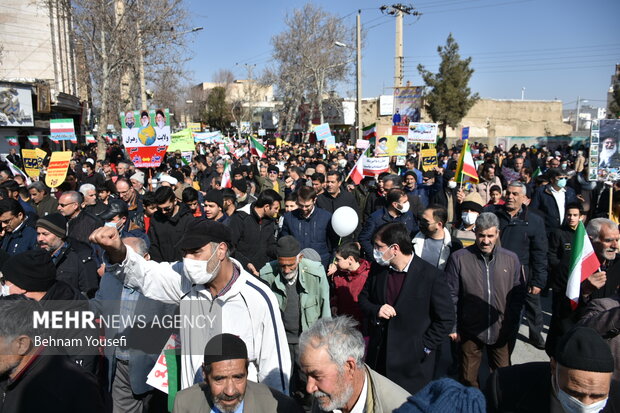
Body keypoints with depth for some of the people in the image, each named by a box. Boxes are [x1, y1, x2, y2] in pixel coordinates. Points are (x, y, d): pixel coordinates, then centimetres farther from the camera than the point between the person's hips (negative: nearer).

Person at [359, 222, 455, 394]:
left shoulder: (432, 276, -15)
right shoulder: (377, 270, 0)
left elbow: (446, 319, -9)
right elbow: (364, 298, 12)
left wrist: (424, 347, -10)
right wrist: (376, 310, -9)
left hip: (412, 361, -4)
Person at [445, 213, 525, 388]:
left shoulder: (511, 259, 0)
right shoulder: (459, 258, -8)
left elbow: (517, 295, 8)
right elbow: (451, 295, -4)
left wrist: (512, 324, 3)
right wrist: (452, 327, -5)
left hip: (501, 332, 2)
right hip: (470, 331, -2)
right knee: (468, 379, 12)